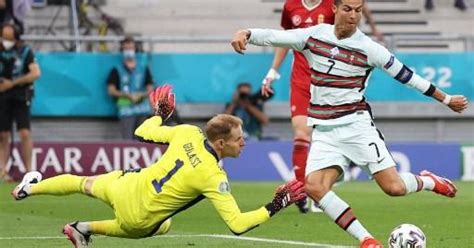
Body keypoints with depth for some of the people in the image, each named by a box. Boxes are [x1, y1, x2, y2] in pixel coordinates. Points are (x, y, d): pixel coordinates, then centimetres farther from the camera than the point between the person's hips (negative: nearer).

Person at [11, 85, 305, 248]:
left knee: (87, 183, 34)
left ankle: (31, 187, 53)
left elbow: (143, 133, -1)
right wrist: (273, 208, -24)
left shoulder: (188, 132, -15)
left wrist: (161, 113, 18)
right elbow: (237, 224, -31)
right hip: (140, 221, -4)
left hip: (127, 187, 4)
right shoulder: (214, 178, -29)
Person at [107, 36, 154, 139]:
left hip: (142, 108, 3)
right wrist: (127, 95, -14)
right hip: (126, 109, -3)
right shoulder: (117, 70, 7)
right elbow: (111, 91, 1)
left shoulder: (143, 69, 15)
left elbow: (150, 88, 13)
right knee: (127, 140, -14)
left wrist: (142, 95, -9)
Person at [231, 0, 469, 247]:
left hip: (356, 124, -2)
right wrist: (245, 34, -23)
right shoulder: (313, 36, 2)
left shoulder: (368, 48, -4)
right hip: (323, 131, 2)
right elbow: (273, 37, -2)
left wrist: (446, 99, 9)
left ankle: (426, 181, 23)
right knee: (314, 187, -21)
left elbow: (405, 75, 3)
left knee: (394, 187, -14)